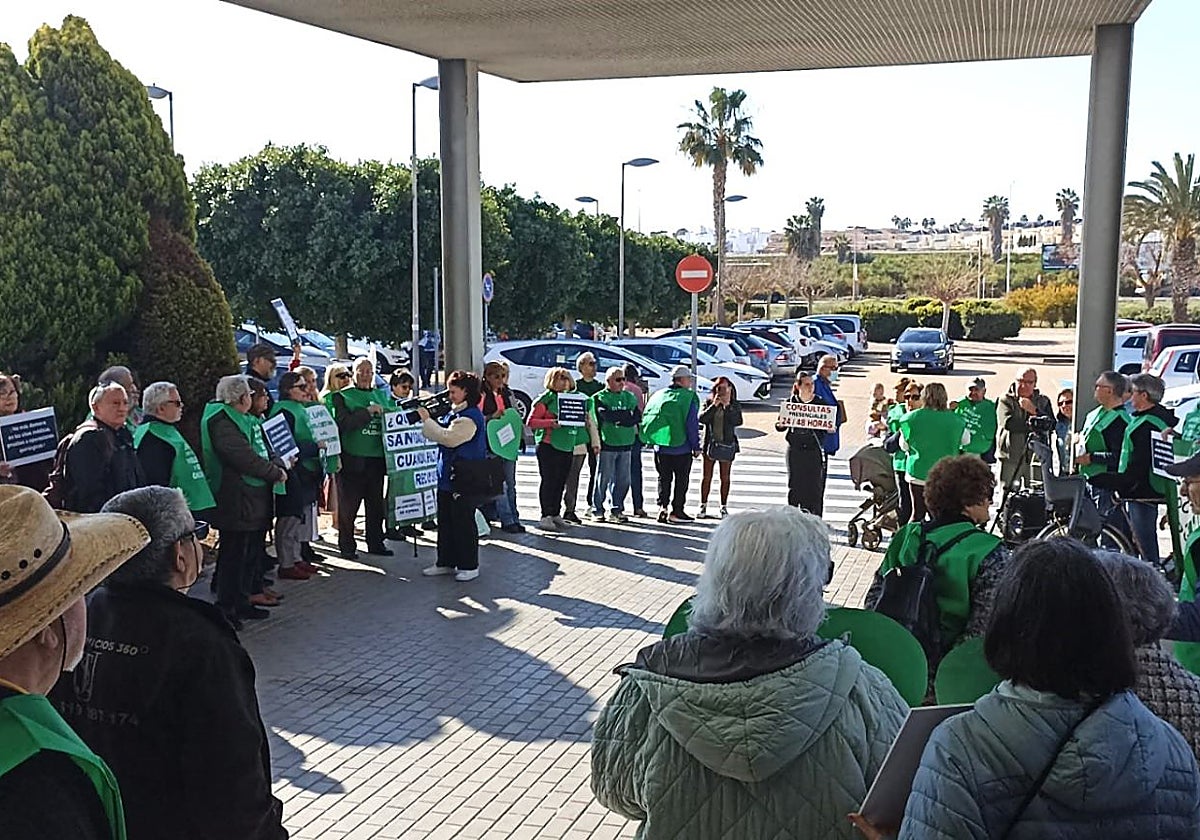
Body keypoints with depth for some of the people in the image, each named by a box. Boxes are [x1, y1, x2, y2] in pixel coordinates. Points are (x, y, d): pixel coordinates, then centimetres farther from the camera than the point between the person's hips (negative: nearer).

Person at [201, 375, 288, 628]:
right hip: (236, 500, -10)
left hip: (255, 497, 10)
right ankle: (225, 609, 3)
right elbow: (243, 457, -23)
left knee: (252, 550, 16)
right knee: (233, 553, -4)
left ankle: (242, 600, 26)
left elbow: (260, 450, 24)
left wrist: (278, 464, 8)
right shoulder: (222, 421, -16)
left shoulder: (244, 419, 17)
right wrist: (275, 473, -13)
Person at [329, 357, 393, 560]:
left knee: (376, 505, 11)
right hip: (353, 459, -5)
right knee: (348, 506, 2)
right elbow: (342, 423, -13)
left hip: (376, 459, 5)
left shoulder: (382, 395, 15)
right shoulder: (342, 396, 0)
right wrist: (368, 412, -17)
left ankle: (375, 543, 21)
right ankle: (347, 546, 11)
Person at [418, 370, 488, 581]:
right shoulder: (454, 413, 15)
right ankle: (446, 562, 23)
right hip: (447, 476, 10)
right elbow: (442, 434, 22)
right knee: (445, 520, 13)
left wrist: (427, 420, -17)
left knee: (463, 522, -2)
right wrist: (426, 420, 8)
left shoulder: (470, 416, -16)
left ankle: (469, 566, 7)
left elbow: (448, 437, -25)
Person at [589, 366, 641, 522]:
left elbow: (638, 416, 3)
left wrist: (618, 419, -12)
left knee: (623, 479, 6)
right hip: (607, 443, -5)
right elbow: (605, 415, -16)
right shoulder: (599, 398, -1)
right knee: (604, 478, -2)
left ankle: (617, 509, 16)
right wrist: (626, 416, -8)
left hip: (625, 444, 5)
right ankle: (597, 509, 8)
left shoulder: (629, 397, 15)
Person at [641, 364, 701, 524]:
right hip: (681, 448, -4)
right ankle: (676, 512, 9)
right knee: (681, 480, 7)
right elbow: (692, 424, -11)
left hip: (660, 448, 4)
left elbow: (645, 418, 8)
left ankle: (662, 506, 4)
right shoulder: (689, 397, -9)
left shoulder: (658, 396, 6)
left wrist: (652, 440, 15)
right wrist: (696, 446, -4)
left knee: (663, 478, 14)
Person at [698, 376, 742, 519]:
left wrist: (727, 405, -15)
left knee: (725, 477, 4)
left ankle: (724, 507, 11)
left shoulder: (735, 405, 3)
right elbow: (701, 419, -10)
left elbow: (738, 421, -12)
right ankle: (703, 506, 10)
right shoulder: (709, 402, 4)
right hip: (710, 443, 0)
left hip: (727, 444, 0)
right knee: (707, 476, 3)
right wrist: (714, 405, -16)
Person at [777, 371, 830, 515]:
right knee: (794, 486, 3)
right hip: (795, 449, 1)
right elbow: (780, 426, 7)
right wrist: (780, 425, -15)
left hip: (814, 450, -1)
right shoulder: (790, 402, 3)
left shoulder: (821, 402, 3)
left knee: (814, 486, -2)